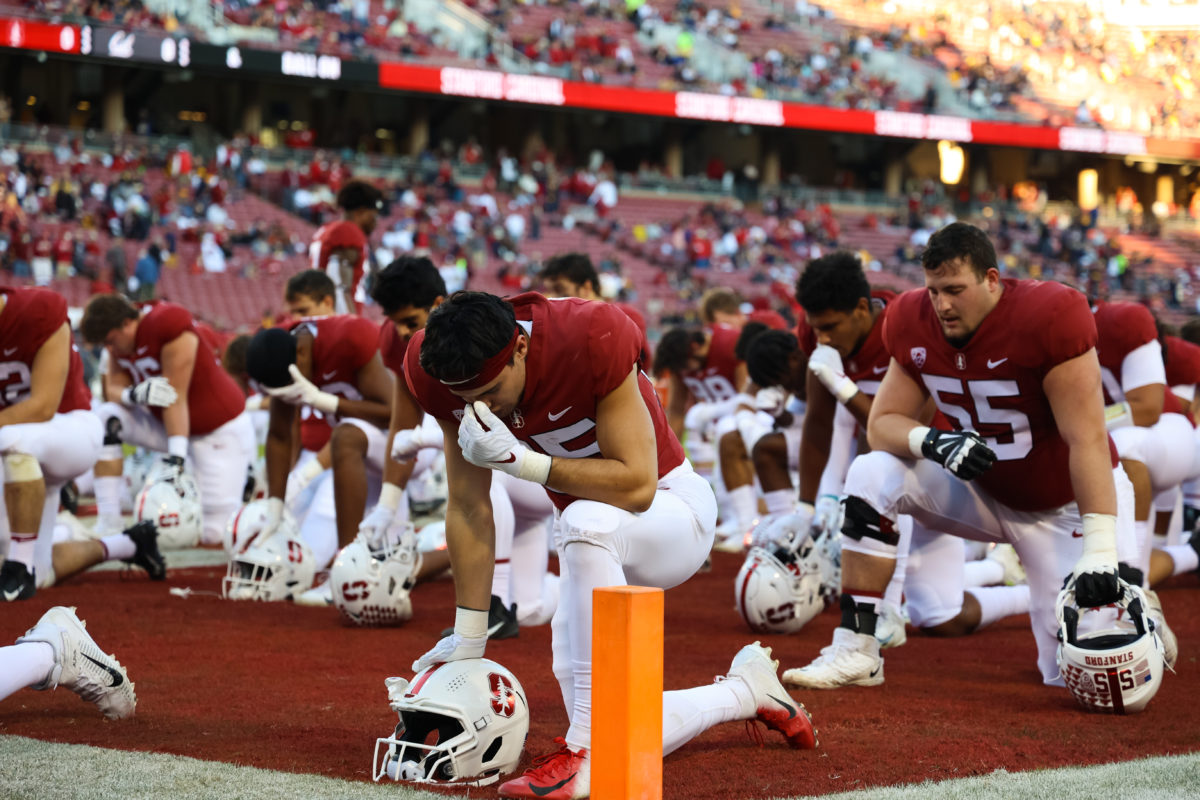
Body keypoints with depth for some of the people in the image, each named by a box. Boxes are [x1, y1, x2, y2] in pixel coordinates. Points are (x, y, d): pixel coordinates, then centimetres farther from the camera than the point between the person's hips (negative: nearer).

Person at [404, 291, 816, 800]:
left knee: (585, 521, -42)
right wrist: (468, 638, -9)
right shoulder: (443, 374, -16)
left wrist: (518, 459, -35)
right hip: (593, 547, 6)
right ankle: (746, 692, 24)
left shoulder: (592, 341, -31)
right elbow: (469, 509, -9)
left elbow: (636, 486, -30)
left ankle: (586, 751, -36)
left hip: (672, 511, -6)